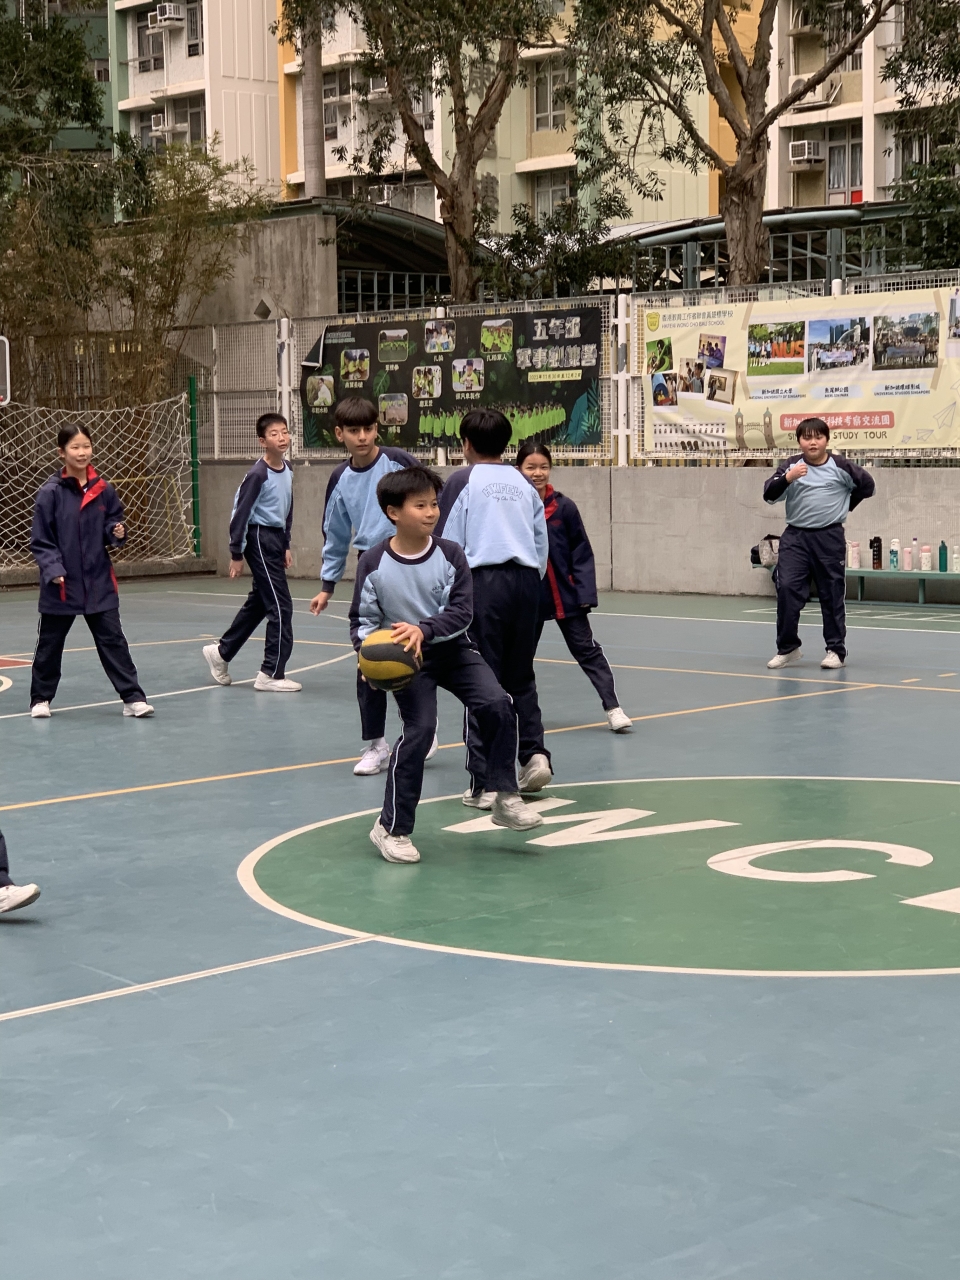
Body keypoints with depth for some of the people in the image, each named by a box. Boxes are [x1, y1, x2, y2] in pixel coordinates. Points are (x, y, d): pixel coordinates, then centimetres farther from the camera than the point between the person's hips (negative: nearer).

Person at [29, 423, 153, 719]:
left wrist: (117, 532, -10)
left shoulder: (103, 489, 0)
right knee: (50, 643, 12)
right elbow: (40, 540, -7)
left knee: (113, 639, 2)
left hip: (99, 582, 2)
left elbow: (112, 523, 12)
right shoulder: (51, 492, -10)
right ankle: (41, 699, 27)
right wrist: (53, 569, -18)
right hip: (62, 584, -2)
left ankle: (133, 697, 6)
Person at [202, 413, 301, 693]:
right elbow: (240, 513, -13)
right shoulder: (257, 474, -16)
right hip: (260, 540, -9)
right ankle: (271, 674, -2)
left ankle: (221, 652, 34)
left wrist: (286, 546, 19)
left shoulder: (288, 470, 7)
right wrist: (236, 554, -12)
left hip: (276, 540, 9)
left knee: (257, 604, 18)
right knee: (281, 606, -8)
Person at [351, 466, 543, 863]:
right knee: (419, 730, -14)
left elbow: (462, 611, -13)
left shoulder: (449, 555, -9)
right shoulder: (373, 563, -11)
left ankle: (505, 799, 0)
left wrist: (423, 630, -28)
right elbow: (362, 621, -3)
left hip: (452, 651, 3)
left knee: (496, 704, -15)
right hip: (407, 660, -3)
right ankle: (392, 828, 1)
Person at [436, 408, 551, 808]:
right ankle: (535, 754, 4)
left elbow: (447, 543, -1)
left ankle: (484, 783, -1)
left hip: (484, 579, -4)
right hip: (526, 580, 4)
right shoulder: (523, 483, 14)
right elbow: (542, 543, 15)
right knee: (521, 676, 19)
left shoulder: (463, 480, 3)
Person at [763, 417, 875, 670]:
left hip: (829, 538, -1)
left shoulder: (841, 466, -2)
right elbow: (769, 495, -11)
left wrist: (845, 506, 13)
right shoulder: (791, 465, 0)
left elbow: (867, 485, 12)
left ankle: (836, 650, 14)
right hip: (795, 536, 1)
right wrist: (787, 478, -28)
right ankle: (788, 648, 3)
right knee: (787, 589, -9)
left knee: (832, 595, 4)